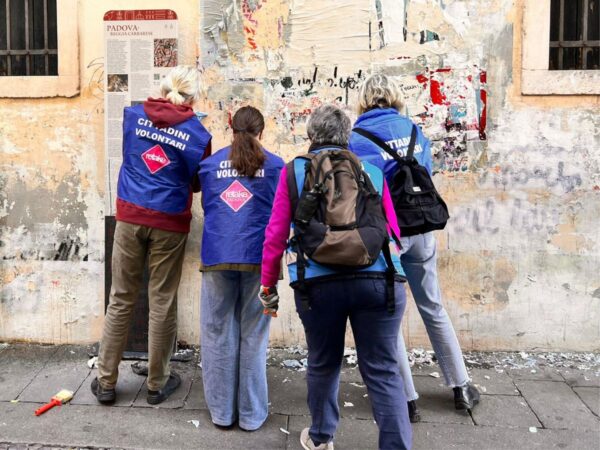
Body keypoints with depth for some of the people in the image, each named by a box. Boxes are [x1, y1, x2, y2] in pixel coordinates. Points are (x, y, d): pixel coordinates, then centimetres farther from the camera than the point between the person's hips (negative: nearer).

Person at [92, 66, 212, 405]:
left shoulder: (133, 115, 2)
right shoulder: (197, 134, -5)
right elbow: (199, 182, 4)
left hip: (130, 217, 2)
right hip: (169, 224, -2)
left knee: (121, 300, 12)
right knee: (163, 304, 8)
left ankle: (106, 381, 21)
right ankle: (158, 383, 21)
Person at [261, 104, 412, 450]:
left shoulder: (294, 171, 11)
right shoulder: (373, 172, 14)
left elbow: (275, 236, 7)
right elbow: (393, 232, 16)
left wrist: (268, 285, 17)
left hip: (318, 284, 0)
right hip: (377, 281, 0)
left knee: (323, 364, 21)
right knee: (383, 371, 9)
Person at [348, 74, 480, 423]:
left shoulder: (357, 138, -9)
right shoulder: (414, 130, 4)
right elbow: (427, 175, 10)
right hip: (419, 230, 4)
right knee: (433, 308, 18)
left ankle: (408, 399, 18)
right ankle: (462, 388, 30)